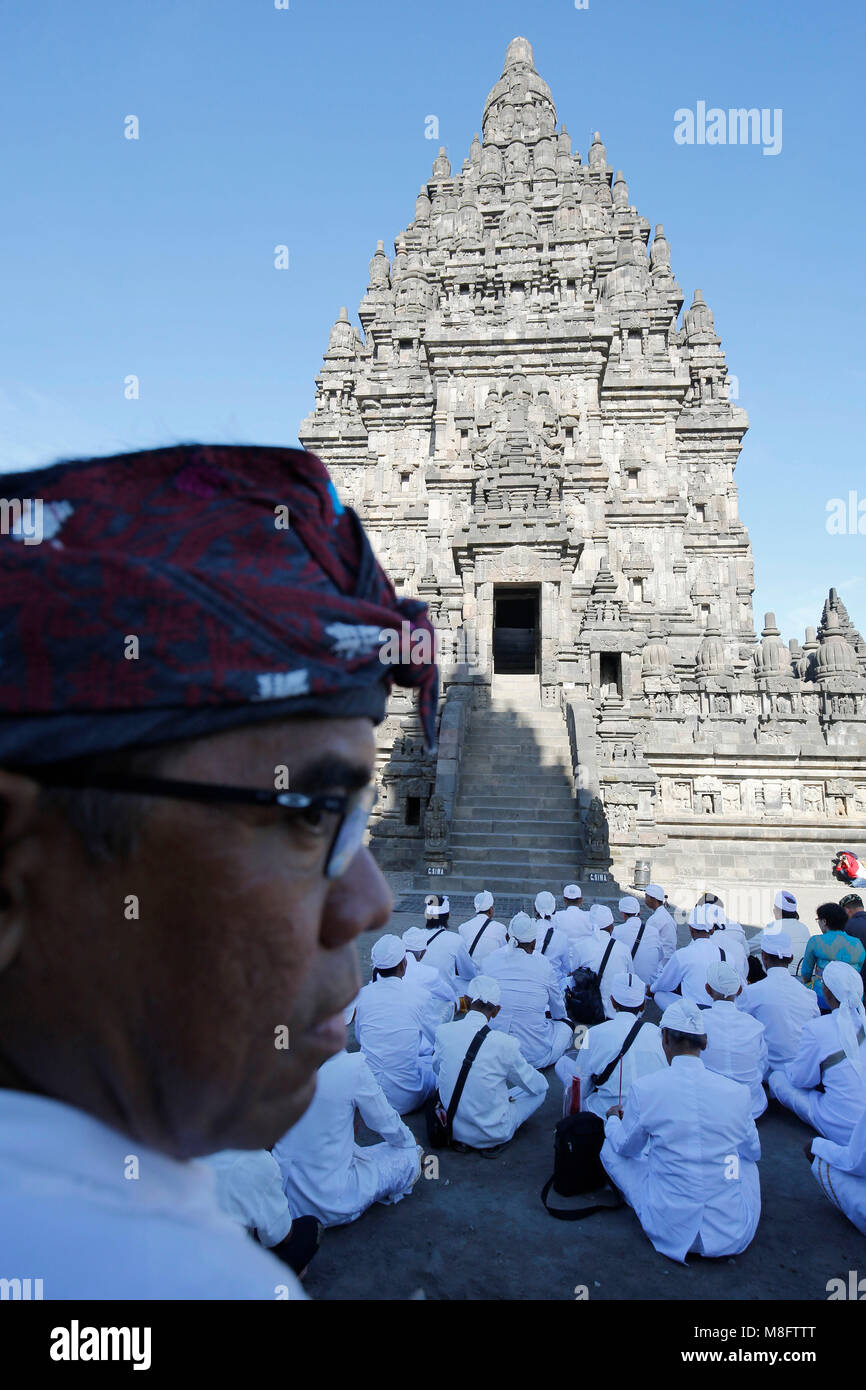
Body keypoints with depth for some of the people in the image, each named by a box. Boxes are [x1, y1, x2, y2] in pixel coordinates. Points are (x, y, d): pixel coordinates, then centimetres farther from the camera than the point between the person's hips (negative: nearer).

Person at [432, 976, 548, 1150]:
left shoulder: (443, 1031, -12)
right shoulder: (505, 1044, -22)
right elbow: (538, 1085, -5)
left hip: (453, 1128, 4)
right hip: (492, 1135, -4)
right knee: (540, 1090, 15)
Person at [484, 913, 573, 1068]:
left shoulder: (491, 959, -2)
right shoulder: (543, 964, -8)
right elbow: (558, 1011, 10)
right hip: (534, 1052, -3)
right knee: (565, 1024, 24)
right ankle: (536, 1065, 10)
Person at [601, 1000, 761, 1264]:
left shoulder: (645, 1088, -14)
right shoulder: (738, 1093, -10)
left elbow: (626, 1146, 6)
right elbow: (754, 1151, 11)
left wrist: (613, 1119, 28)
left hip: (670, 1230, -2)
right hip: (735, 1235, 3)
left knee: (610, 1147, 17)